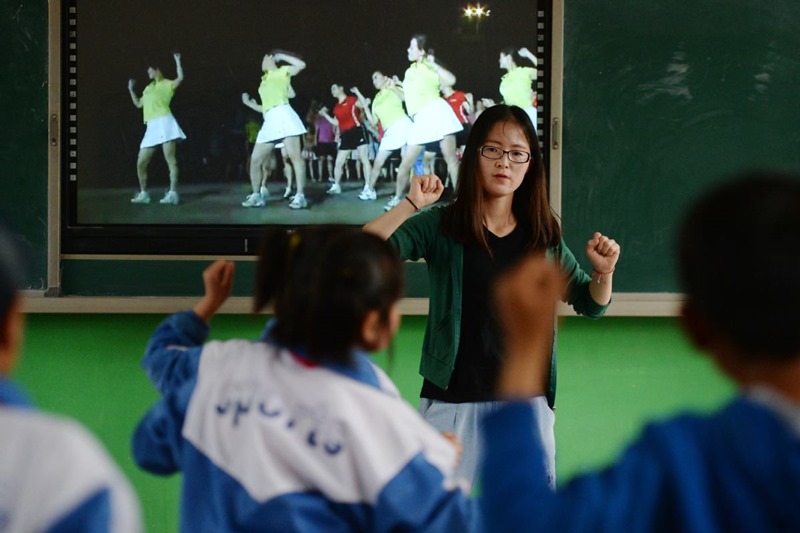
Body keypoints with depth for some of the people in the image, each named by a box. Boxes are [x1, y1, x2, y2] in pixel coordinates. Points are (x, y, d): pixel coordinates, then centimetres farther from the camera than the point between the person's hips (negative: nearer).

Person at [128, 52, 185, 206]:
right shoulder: (148, 88, 27)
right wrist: (131, 90, 30)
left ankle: (173, 193, -18)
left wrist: (177, 60, -11)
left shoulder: (167, 84, 6)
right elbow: (138, 104, 36)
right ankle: (143, 193, 15)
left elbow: (180, 78, -13)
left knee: (171, 160, -12)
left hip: (164, 123, -8)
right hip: (151, 127, 8)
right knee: (141, 163, 5)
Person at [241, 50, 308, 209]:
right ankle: (257, 196, 12)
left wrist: (281, 55, 6)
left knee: (295, 156, -15)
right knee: (255, 159, 4)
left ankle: (300, 196, -20)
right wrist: (249, 103, 31)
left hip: (283, 115, -8)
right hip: (269, 121, 8)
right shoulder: (264, 82, 31)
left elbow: (301, 65, -2)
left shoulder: (282, 72, 14)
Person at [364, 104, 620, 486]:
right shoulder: (440, 225, -6)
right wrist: (411, 205, -27)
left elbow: (590, 304, 16)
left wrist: (604, 272, -4)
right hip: (454, 401, -3)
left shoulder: (543, 234, 4)